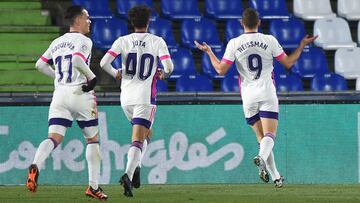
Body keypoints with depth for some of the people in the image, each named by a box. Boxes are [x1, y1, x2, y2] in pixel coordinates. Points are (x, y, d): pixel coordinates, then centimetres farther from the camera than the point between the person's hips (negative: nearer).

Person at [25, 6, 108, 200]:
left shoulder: (57, 43, 16)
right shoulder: (83, 41, -4)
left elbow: (40, 64, 17)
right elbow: (78, 60, -22)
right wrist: (91, 77, -9)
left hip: (59, 94, 5)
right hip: (80, 93, -5)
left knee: (54, 138, -6)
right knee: (92, 139, 12)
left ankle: (35, 166, -36)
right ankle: (93, 186, 10)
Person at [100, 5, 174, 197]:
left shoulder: (123, 41, 2)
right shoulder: (157, 42, -2)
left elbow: (104, 63, -8)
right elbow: (168, 67, -13)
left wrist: (116, 74, 13)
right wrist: (162, 74, 11)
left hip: (126, 97, 3)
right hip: (145, 98, -3)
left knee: (145, 133, 26)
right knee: (138, 141, -5)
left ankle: (135, 167, 8)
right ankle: (128, 174, -27)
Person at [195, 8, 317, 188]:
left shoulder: (234, 44, -1)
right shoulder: (269, 41, -2)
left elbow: (221, 70, -1)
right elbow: (288, 63, 4)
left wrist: (208, 52, 14)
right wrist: (303, 45, 16)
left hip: (248, 96, 2)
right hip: (267, 94, -2)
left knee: (261, 137, 10)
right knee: (270, 135, -7)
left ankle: (275, 177, 4)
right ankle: (262, 157, -39)